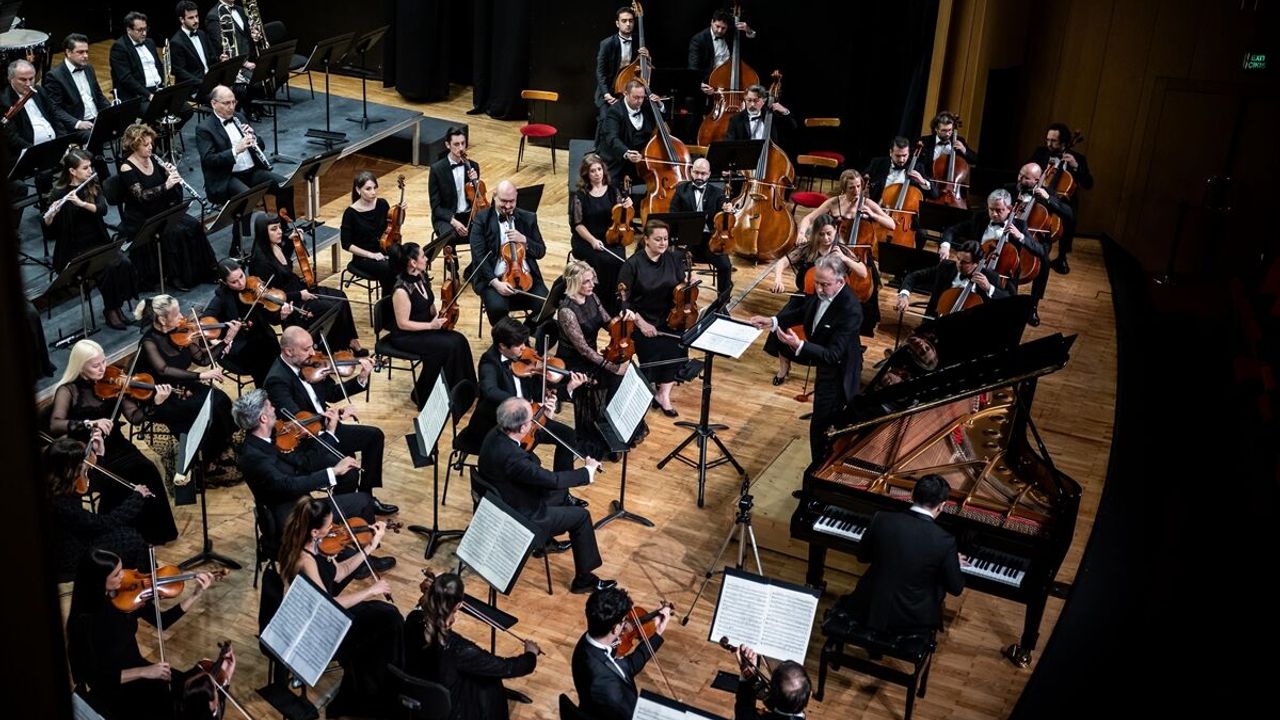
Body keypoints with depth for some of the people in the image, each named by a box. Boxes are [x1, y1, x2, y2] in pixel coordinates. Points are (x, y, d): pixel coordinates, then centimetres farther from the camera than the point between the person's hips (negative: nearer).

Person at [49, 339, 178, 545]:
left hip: (116, 448, 3)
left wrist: (156, 402, -18)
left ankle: (153, 532, -9)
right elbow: (55, 426, -20)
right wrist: (90, 423, -33)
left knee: (148, 471, -24)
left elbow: (134, 417, 0)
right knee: (115, 485, -30)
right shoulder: (68, 390, -7)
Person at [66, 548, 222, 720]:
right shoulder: (84, 621, -23)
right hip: (108, 689, -6)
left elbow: (162, 621, 4)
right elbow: (95, 678, -23)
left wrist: (195, 595, -6)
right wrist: (143, 672, -28)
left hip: (135, 668, 6)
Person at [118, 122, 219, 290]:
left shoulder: (154, 159, 6)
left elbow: (174, 194, 6)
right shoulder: (127, 169, -14)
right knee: (174, 232, -28)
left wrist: (172, 175, -14)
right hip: (141, 220, -6)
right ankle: (177, 276, -15)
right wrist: (165, 186, -35)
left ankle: (203, 270, -6)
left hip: (163, 212, 6)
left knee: (193, 225, -16)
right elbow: (142, 196, -26)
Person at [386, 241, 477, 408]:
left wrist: (439, 317, -4)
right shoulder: (401, 290, -25)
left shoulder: (421, 277, 1)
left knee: (459, 340, -14)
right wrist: (430, 325, -22)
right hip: (406, 336, -8)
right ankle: (423, 395, -8)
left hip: (426, 328, 8)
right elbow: (402, 324, -21)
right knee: (447, 346, -24)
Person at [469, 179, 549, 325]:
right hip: (493, 278, -2)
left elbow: (541, 252, 13)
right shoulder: (482, 220, 1)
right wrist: (495, 282, -21)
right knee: (498, 307, -32)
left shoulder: (528, 218, 11)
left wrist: (524, 240, -8)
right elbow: (479, 256, -7)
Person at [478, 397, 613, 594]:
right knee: (581, 516, 3)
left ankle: (548, 540, 46)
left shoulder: (495, 434, -11)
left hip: (501, 504, 9)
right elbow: (552, 479, -29)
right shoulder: (510, 456, -38)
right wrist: (588, 471, -15)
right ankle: (583, 579, 15)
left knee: (562, 493, 24)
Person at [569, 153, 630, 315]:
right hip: (585, 241, -3)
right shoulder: (580, 196, -2)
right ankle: (605, 306, -17)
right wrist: (592, 240, -18)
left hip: (611, 239, 3)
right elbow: (577, 224, -4)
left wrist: (627, 208, -12)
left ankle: (616, 304, -14)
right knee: (606, 261, -30)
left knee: (619, 260, -28)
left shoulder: (613, 191, 6)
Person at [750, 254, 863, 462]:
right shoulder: (821, 292, -12)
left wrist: (800, 346, -49)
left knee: (819, 428, -1)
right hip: (825, 366, 9)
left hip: (837, 373, -9)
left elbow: (833, 355, -37)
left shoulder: (850, 310, -36)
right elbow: (803, 312, 9)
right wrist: (773, 321, -6)